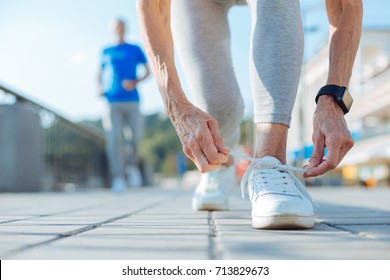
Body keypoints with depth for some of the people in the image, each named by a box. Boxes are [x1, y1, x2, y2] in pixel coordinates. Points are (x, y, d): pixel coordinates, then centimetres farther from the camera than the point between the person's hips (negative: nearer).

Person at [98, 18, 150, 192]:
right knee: (114, 139, -10)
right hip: (112, 101, 0)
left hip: (131, 100, 0)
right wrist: (100, 88, 1)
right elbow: (100, 74, 22)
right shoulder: (106, 52, 16)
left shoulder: (135, 50, 11)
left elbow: (147, 71, 9)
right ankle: (118, 179, -9)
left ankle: (132, 165, 22)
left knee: (137, 136, -6)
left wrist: (135, 82, -10)